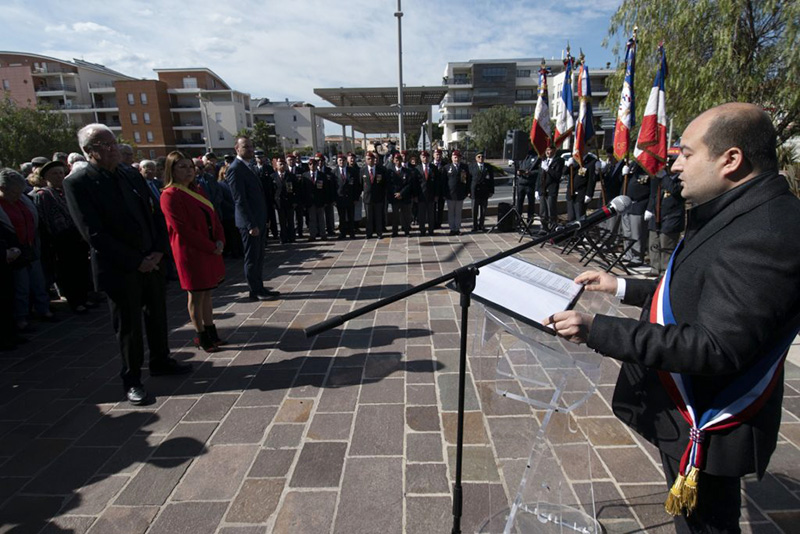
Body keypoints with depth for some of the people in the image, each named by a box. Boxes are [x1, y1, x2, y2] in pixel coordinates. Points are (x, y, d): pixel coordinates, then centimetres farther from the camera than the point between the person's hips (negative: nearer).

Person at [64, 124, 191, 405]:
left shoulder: (132, 175, 7)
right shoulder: (77, 183, -9)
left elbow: (156, 213, 8)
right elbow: (94, 234, -15)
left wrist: (158, 250, -5)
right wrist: (135, 261, -16)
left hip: (151, 261, 5)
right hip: (120, 269, -5)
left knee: (157, 316, 16)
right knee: (128, 326, 6)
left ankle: (160, 361, 36)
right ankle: (132, 379, 23)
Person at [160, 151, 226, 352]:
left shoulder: (198, 190, 12)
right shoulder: (170, 196, -12)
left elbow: (213, 217, 12)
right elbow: (182, 230, -17)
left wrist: (220, 241, -4)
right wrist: (211, 247, -15)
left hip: (211, 251, 7)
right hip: (191, 253, -7)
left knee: (207, 293, 14)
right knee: (196, 296, 3)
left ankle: (211, 333, 24)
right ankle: (201, 337, 16)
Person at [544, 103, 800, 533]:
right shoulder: (739, 212, 6)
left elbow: (717, 348, -32)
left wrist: (597, 331, -33)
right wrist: (622, 287, 9)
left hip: (705, 429, -9)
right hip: (683, 409, 9)